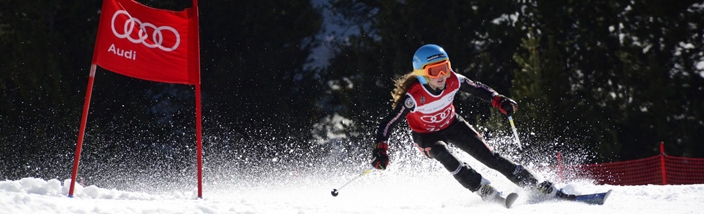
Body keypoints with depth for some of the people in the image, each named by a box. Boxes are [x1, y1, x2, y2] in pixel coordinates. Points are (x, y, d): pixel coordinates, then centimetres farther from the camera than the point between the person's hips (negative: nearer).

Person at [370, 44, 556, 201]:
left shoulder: (453, 81, -25)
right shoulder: (413, 97, -35)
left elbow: (477, 88, -6)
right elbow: (387, 124, -31)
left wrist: (499, 101, -21)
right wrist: (380, 151, -42)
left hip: (452, 125, 3)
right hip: (426, 136, -3)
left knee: (488, 156, -5)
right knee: (442, 154, -35)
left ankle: (536, 186, 2)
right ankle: (485, 191, -28)